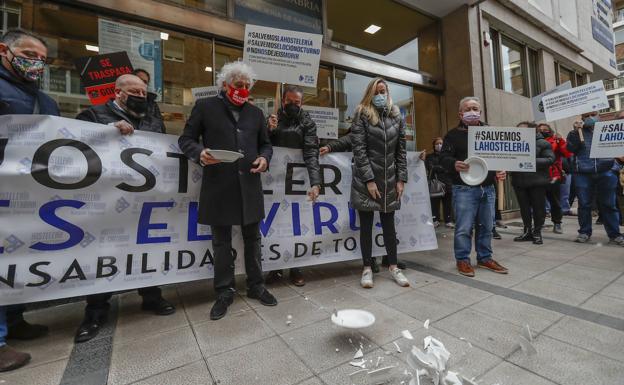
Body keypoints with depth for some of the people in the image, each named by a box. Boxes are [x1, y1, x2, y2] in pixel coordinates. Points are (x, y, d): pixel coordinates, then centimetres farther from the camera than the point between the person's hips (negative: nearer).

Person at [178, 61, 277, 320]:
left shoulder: (256, 113, 16)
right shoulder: (205, 107, 7)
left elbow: (266, 144, 19)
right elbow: (186, 139, 6)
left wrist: (264, 158, -3)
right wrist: (199, 153, -16)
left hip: (249, 186, 3)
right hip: (219, 187, -2)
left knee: (252, 239, 11)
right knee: (222, 242, 8)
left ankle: (256, 286, 28)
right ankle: (224, 292, 25)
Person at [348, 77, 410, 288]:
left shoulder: (396, 116, 11)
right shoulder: (362, 115, 0)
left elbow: (401, 149, 10)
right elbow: (359, 149, -8)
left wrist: (401, 179, 2)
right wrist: (369, 179, -14)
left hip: (390, 179, 3)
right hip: (366, 180, -3)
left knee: (389, 224, 11)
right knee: (366, 225, 5)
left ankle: (393, 266, 24)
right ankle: (367, 268, 17)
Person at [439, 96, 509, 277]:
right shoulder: (454, 134, 2)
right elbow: (444, 157, -8)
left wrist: (501, 171, 1)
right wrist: (454, 164, -29)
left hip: (488, 187, 5)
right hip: (464, 189, -5)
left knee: (486, 226, 12)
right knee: (464, 227, -2)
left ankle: (485, 258, 26)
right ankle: (463, 260, 12)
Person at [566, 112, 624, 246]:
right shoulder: (576, 132, 7)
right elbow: (571, 148, -8)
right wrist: (576, 131, -12)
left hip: (605, 173, 1)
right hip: (582, 174, -1)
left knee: (608, 205, 5)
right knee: (584, 204, 3)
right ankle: (584, 232, 13)